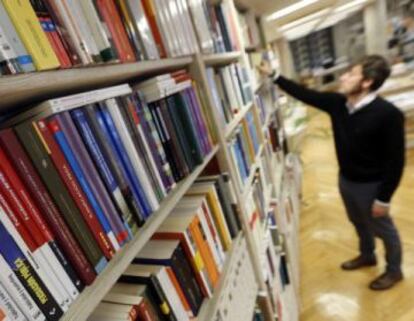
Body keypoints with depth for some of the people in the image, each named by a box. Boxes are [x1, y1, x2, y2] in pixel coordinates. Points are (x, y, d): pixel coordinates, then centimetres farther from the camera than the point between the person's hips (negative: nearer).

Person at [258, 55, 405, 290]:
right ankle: (367, 256, 56)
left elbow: (396, 160, -21)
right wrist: (273, 75, -4)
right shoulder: (338, 103, -8)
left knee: (383, 229, 18)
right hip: (346, 180, 7)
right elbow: (305, 94, -1)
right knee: (359, 223, 28)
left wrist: (384, 198, -17)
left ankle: (394, 271, 45)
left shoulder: (388, 114, -26)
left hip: (371, 185, -6)